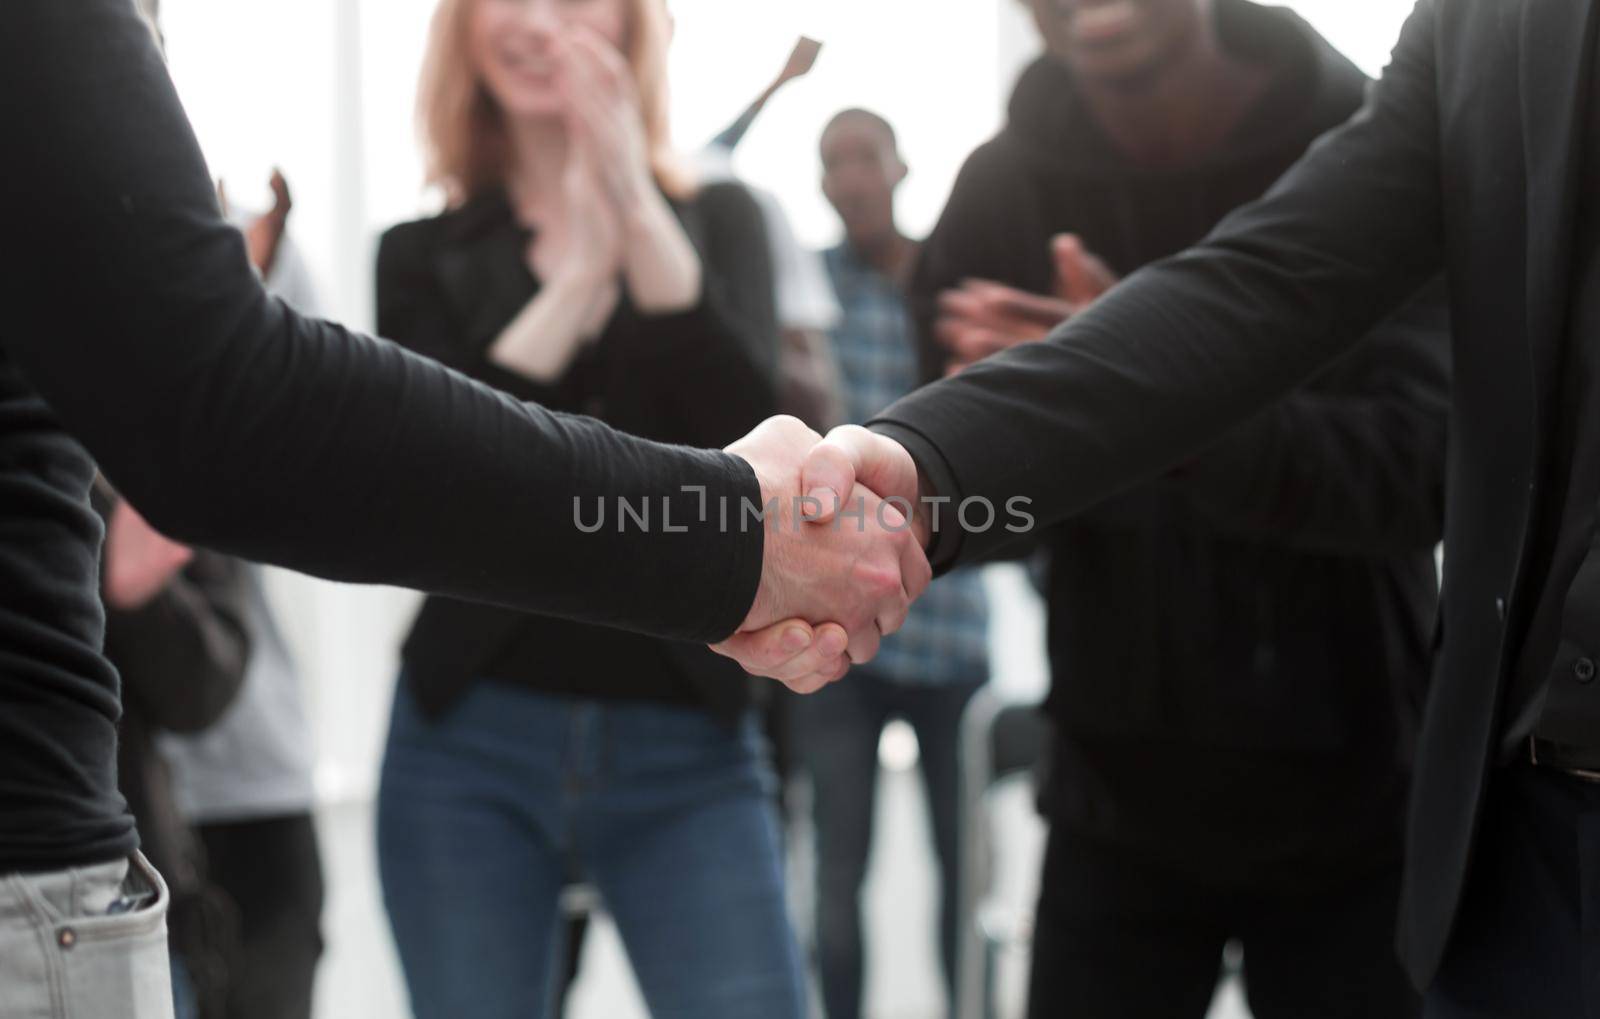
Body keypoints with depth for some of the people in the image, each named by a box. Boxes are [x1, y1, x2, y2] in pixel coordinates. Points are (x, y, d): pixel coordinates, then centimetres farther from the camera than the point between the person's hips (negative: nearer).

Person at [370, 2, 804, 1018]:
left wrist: (639, 213, -18)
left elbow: (751, 443, -9)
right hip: (470, 747, 1)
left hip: (688, 747, 0)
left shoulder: (718, 217, 8)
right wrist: (580, 275, -15)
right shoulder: (425, 256, 7)